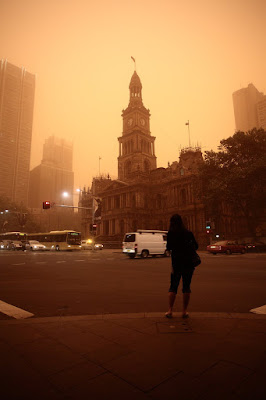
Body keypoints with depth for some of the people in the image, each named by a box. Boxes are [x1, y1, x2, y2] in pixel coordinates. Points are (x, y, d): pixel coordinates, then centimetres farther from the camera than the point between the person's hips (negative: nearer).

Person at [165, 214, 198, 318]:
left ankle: (170, 311, 8)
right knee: (186, 286, 10)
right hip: (189, 263, 2)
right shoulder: (189, 233, 0)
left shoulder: (171, 233, -7)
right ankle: (184, 311, 14)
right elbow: (196, 246, 7)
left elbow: (168, 248, -5)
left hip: (176, 263, -2)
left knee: (173, 286, 9)